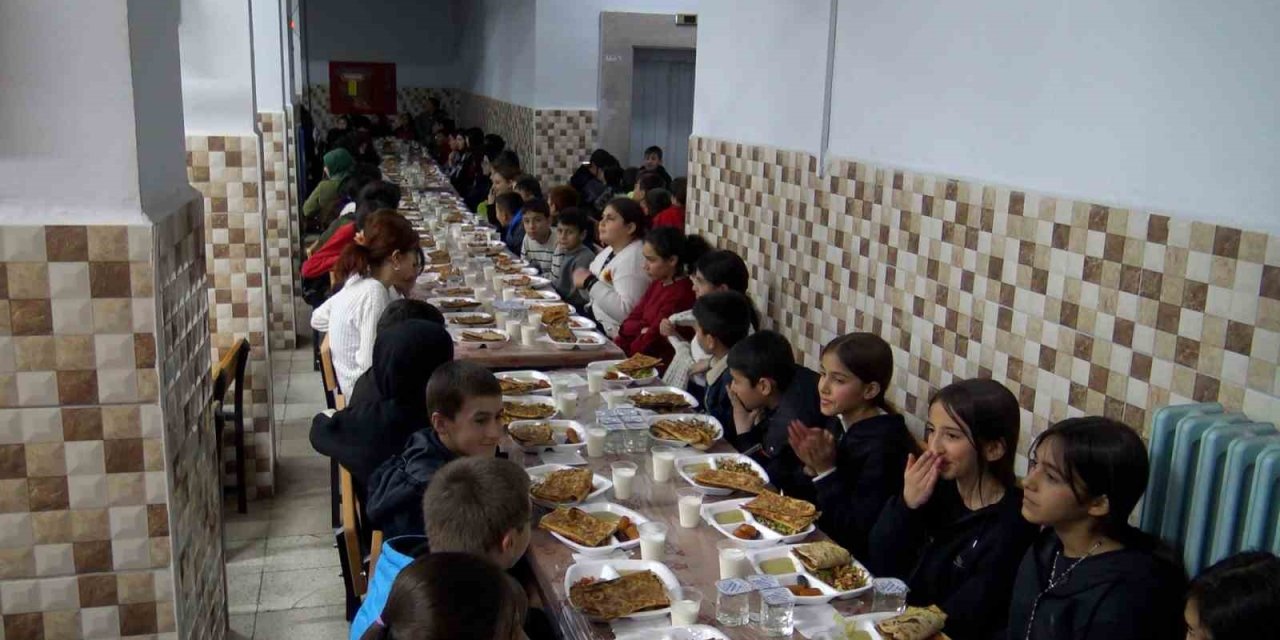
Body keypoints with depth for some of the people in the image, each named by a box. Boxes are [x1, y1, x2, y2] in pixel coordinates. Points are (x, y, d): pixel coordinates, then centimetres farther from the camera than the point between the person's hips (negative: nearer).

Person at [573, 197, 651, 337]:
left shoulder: (633, 258, -20)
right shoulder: (610, 250, 10)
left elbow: (626, 311, -31)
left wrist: (590, 282, -22)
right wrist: (584, 281, -2)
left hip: (611, 334, -9)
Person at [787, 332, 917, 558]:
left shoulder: (884, 445, -22)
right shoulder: (836, 422, -1)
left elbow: (859, 530, -21)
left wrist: (826, 471, -22)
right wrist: (812, 469, -12)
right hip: (819, 535, 6)